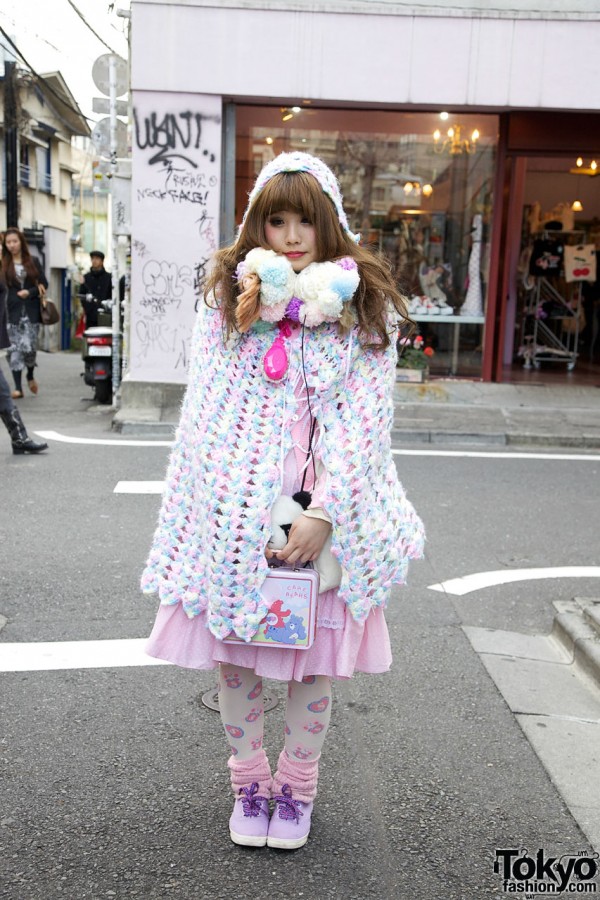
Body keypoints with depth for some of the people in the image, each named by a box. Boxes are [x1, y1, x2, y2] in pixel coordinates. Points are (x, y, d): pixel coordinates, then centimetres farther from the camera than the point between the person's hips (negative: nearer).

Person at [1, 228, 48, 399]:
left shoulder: (32, 262, 8)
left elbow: (44, 283, 7)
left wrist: (30, 292, -8)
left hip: (31, 311, 0)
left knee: (29, 347, -4)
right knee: (14, 349, -2)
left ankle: (30, 376, 26)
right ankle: (18, 387, 3)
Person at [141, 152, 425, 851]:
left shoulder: (365, 306, 0)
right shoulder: (227, 298, 5)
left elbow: (364, 418, -7)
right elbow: (204, 411, 3)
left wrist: (323, 515, -15)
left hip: (325, 513, -1)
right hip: (235, 511, 1)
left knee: (314, 659, 9)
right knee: (234, 656, 11)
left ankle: (297, 787, 34)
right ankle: (248, 784, 34)